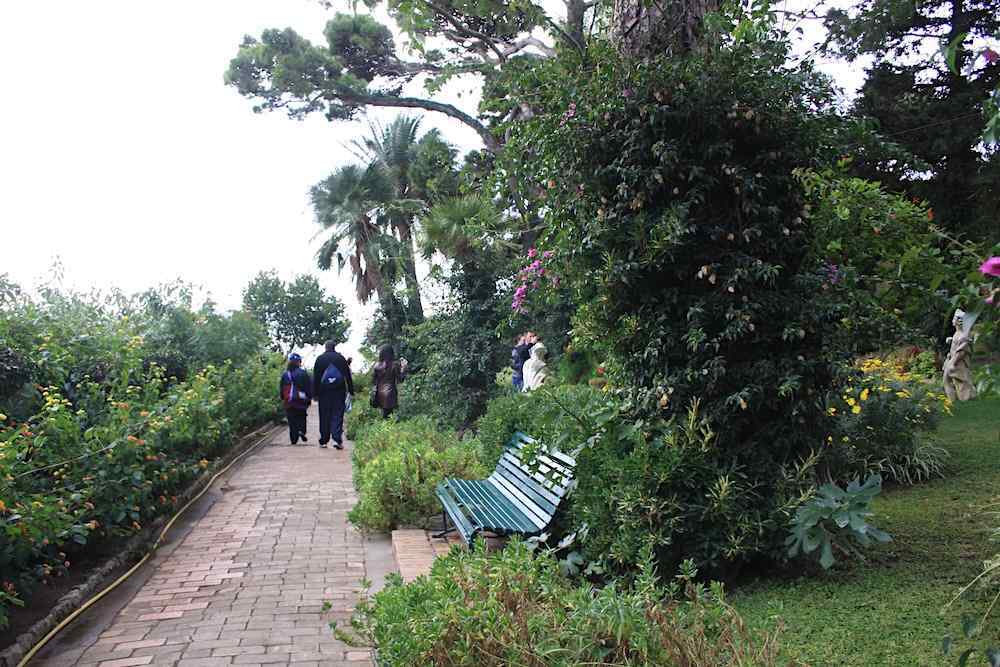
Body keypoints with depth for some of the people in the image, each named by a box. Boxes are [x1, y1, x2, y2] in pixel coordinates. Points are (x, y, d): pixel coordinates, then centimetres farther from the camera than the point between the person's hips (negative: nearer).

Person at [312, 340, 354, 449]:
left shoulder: (320, 359, 4)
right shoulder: (341, 358, 3)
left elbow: (315, 377, 3)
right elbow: (348, 376, 4)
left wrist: (315, 393, 5)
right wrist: (351, 391, 8)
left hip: (324, 391, 1)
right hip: (339, 391, -1)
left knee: (324, 416, 7)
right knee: (337, 415, -2)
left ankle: (323, 441, 11)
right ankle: (337, 439, -16)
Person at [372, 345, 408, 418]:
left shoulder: (377, 366, -1)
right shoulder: (395, 365, -11)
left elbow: (373, 381, 2)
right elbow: (400, 379, -7)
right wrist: (403, 367, -4)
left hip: (380, 392, 4)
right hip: (390, 392, -4)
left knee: (384, 412, 14)